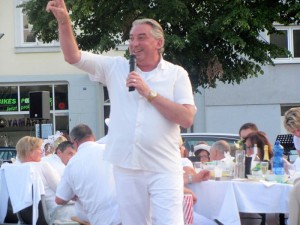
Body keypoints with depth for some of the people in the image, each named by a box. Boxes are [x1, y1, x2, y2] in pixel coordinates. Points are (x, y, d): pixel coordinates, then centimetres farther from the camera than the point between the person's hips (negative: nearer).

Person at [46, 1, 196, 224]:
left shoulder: (176, 74, 2)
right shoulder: (116, 67, 9)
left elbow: (187, 118, -9)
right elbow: (73, 56, 3)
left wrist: (149, 93, -12)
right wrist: (64, 21, -11)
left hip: (164, 169, -3)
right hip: (126, 166, 3)